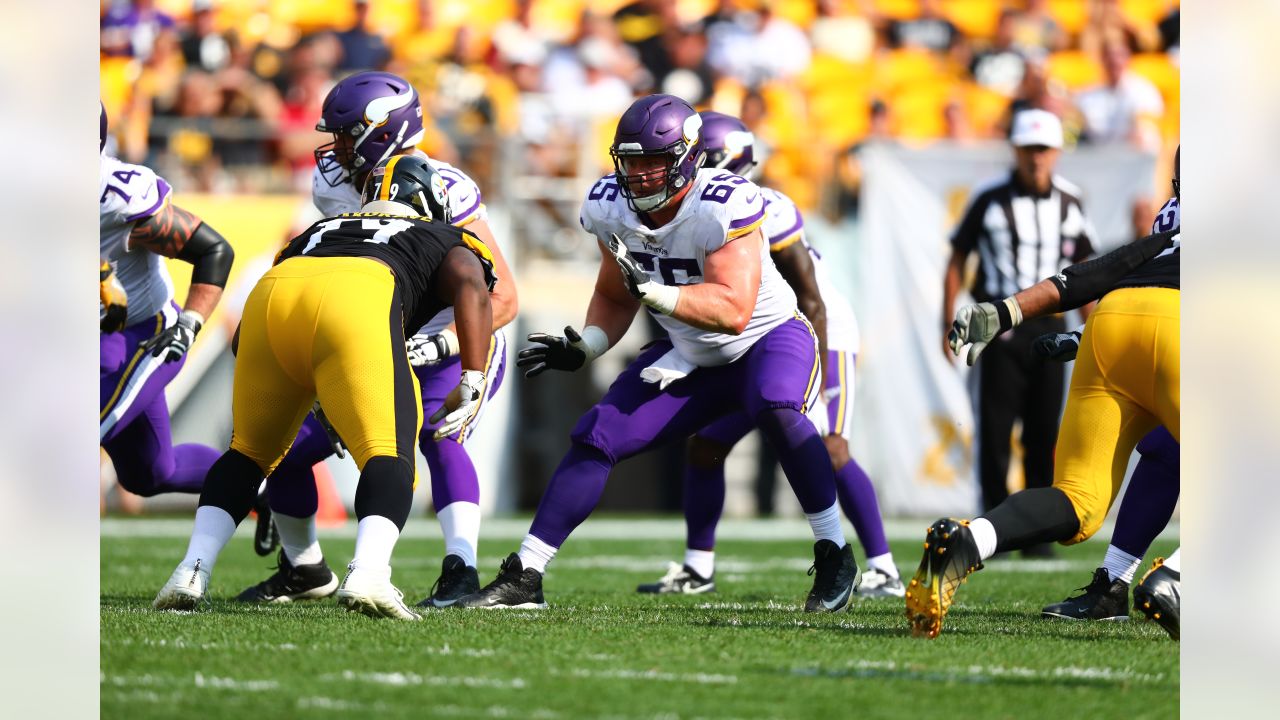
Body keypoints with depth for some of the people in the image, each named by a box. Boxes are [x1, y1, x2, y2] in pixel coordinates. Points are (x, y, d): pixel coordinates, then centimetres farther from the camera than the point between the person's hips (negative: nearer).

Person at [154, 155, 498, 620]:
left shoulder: (319, 230, 44)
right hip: (357, 299, -4)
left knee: (248, 452, 22)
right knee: (389, 457, -7)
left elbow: (242, 343, 36)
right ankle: (367, 574, -33)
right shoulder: (447, 242, 35)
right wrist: (472, 384, 4)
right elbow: (471, 287, 10)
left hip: (271, 292, 4)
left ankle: (192, 572, 9)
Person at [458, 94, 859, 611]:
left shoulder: (723, 206, -30)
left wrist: (651, 290, -47)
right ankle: (523, 577, 4)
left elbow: (733, 311, -38)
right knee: (596, 438, -4)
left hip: (768, 340, -6)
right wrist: (581, 349, -10)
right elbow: (614, 299, 8)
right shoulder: (611, 208, -9)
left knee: (775, 409, -37)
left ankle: (834, 555, -24)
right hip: (690, 356, 6)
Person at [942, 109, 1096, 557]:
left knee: (1044, 432, 4)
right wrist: (949, 324, -4)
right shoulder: (991, 200, -4)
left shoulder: (1069, 203, 6)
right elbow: (957, 259, 1)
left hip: (1049, 325, 3)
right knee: (995, 430, -4)